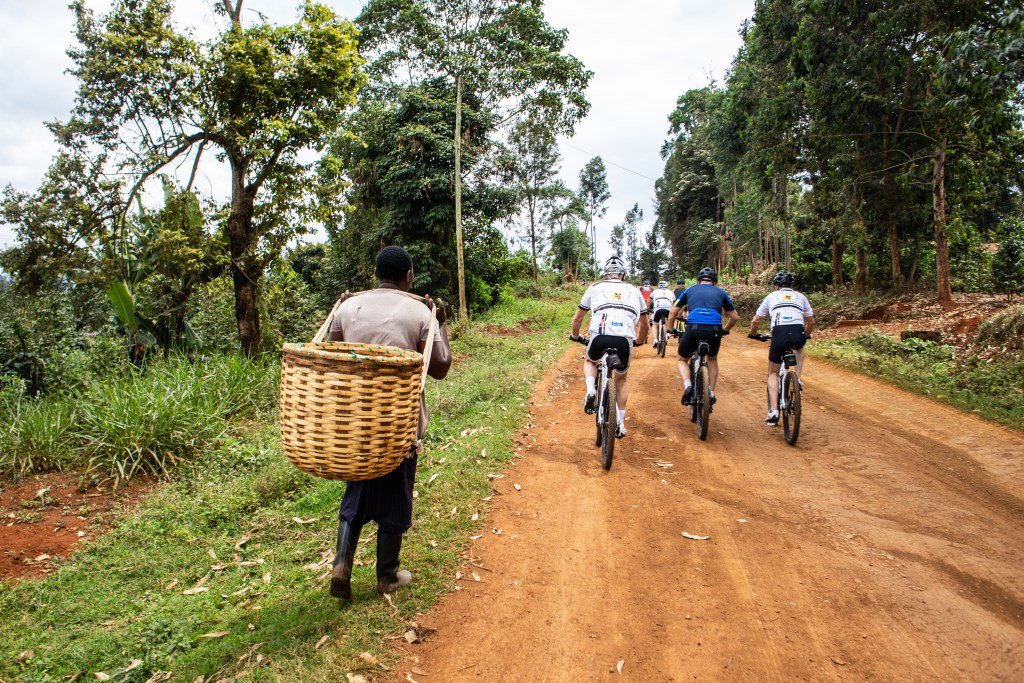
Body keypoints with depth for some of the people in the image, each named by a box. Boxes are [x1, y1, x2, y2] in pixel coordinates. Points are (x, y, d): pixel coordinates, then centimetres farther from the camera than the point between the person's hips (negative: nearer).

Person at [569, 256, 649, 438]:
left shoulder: (595, 287, 23)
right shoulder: (634, 290, 27)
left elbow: (577, 318, 30)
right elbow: (645, 325, 35)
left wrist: (575, 336, 49)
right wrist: (639, 341, 54)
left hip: (600, 336, -1)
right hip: (625, 340, 1)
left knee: (590, 361, 34)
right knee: (622, 378, 29)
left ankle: (591, 391, 7)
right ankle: (620, 424, 26)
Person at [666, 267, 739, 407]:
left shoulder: (690, 290, 24)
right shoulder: (720, 293, 24)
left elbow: (673, 313, 23)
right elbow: (735, 317, 26)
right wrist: (724, 330, 42)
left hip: (693, 329, -1)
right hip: (714, 330, 1)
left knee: (683, 360, 24)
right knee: (712, 359, 32)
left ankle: (687, 385, -2)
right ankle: (711, 393, 22)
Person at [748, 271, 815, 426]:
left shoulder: (771, 297, 23)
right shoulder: (800, 297, 26)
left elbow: (755, 321, 21)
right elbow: (811, 322, 29)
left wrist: (753, 334, 40)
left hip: (779, 334, -1)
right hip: (798, 334, 1)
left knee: (773, 373, 19)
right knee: (800, 347, 41)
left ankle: (773, 411, 6)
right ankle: (798, 379, 24)